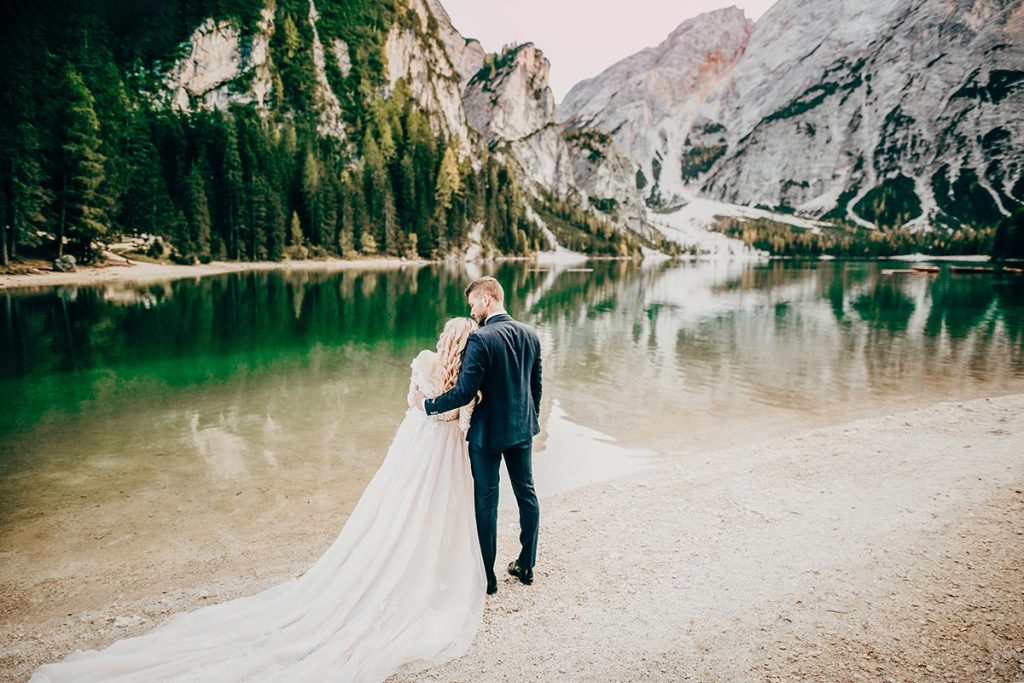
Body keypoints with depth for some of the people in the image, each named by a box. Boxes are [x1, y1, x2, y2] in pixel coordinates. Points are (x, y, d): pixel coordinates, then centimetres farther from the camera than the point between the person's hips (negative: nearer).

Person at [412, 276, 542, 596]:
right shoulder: (530, 334, 1)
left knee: (486, 501, 7)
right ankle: (526, 565, 30)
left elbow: (465, 391, -23)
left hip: (487, 432, -6)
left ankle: (487, 575, 19)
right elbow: (536, 385, 8)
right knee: (526, 493, 17)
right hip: (522, 428, 6)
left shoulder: (480, 339, -21)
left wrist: (428, 404, -9)